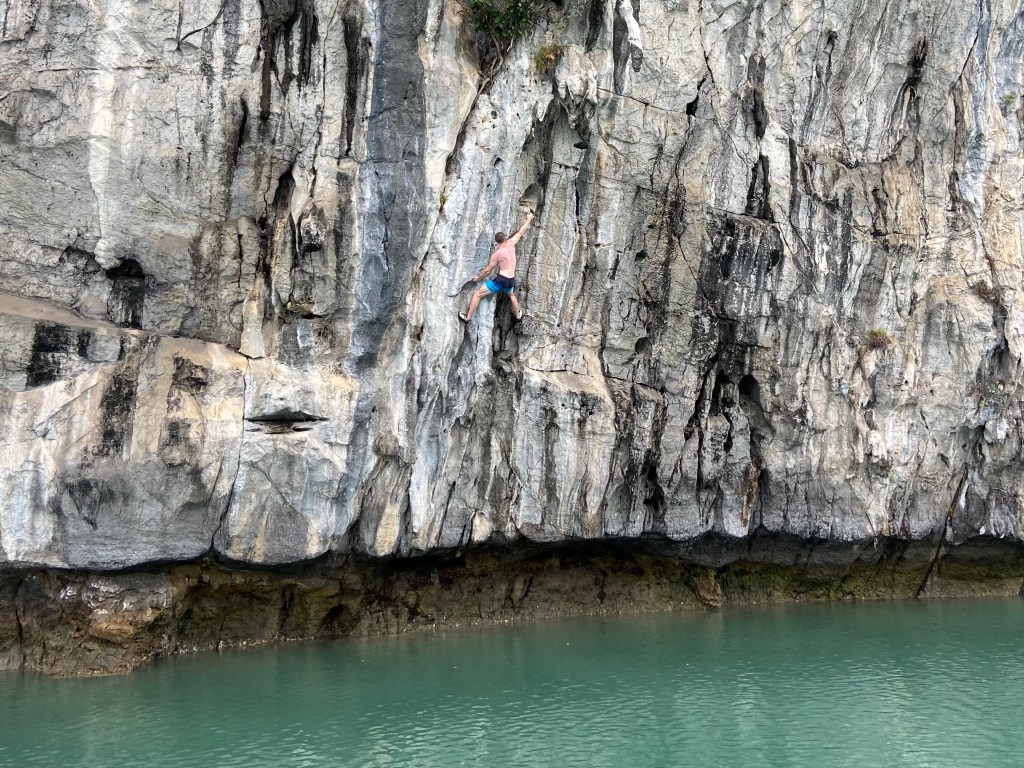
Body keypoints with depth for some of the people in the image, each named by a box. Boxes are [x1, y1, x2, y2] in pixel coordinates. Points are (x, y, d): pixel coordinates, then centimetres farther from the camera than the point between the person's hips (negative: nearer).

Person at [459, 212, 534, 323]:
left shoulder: (496, 254, -9)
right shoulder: (511, 244, 2)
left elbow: (487, 270, -3)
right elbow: (520, 232, 16)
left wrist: (478, 278, 14)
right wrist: (528, 219, 30)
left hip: (501, 280, -6)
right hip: (511, 281, 6)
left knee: (477, 294, 0)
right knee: (511, 294, 41)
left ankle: (468, 317, -3)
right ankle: (518, 315, 56)